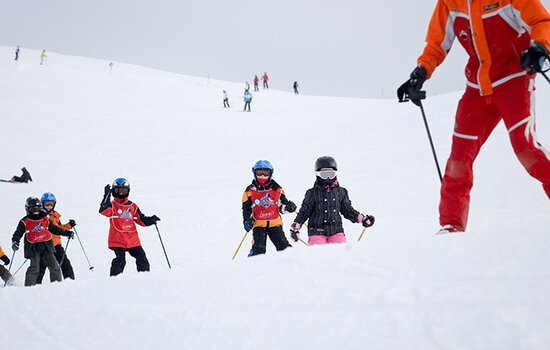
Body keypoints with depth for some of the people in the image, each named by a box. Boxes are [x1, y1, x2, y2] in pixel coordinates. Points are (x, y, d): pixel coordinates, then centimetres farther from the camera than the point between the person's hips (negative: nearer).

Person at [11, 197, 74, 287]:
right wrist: (15, 242, -22)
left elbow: (54, 229, 19)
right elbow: (18, 234, -2)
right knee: (34, 268, -13)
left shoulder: (46, 218, 8)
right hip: (33, 248, -4)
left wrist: (67, 233, 19)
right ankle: (29, 286, -4)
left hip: (46, 246, 4)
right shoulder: (25, 222, -2)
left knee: (54, 266, 2)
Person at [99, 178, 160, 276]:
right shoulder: (112, 206, 2)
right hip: (117, 240, -4)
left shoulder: (132, 206, 13)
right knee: (120, 260, -16)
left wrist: (151, 220, 0)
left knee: (142, 258, 3)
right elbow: (103, 211, -20)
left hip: (133, 239, 4)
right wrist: (107, 196, -23)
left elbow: (141, 220, 17)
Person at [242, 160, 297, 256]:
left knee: (283, 245, -3)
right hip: (258, 224, -1)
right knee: (259, 249, -14)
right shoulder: (250, 191, 4)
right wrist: (247, 221, -9)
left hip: (275, 223, 1)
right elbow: (246, 209, 7)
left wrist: (288, 207, -9)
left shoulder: (277, 189, 7)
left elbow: (282, 206, 14)